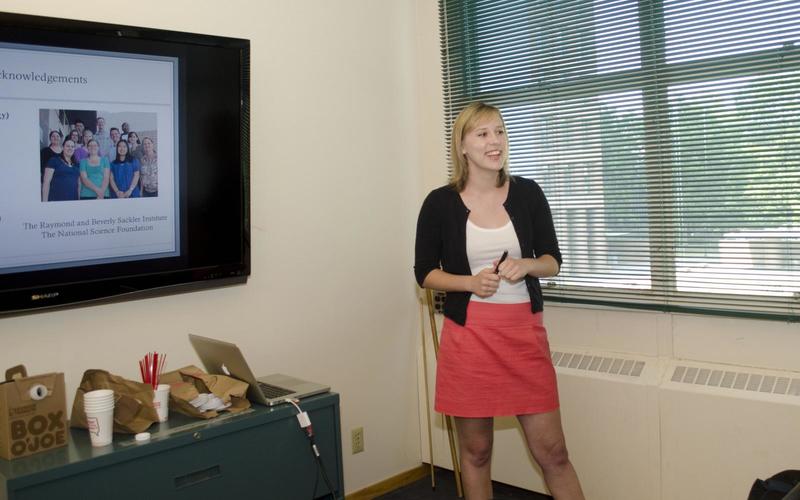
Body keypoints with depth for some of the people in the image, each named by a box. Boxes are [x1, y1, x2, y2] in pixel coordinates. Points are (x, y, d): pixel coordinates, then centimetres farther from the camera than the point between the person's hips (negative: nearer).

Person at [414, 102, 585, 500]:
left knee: (552, 451, 6)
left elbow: (553, 261, 7)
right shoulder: (440, 203, -4)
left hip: (525, 333, 1)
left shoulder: (528, 193, 1)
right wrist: (470, 282, -16)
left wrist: (526, 265, -16)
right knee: (476, 451, 11)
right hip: (468, 336, -1)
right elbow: (424, 273, 2)